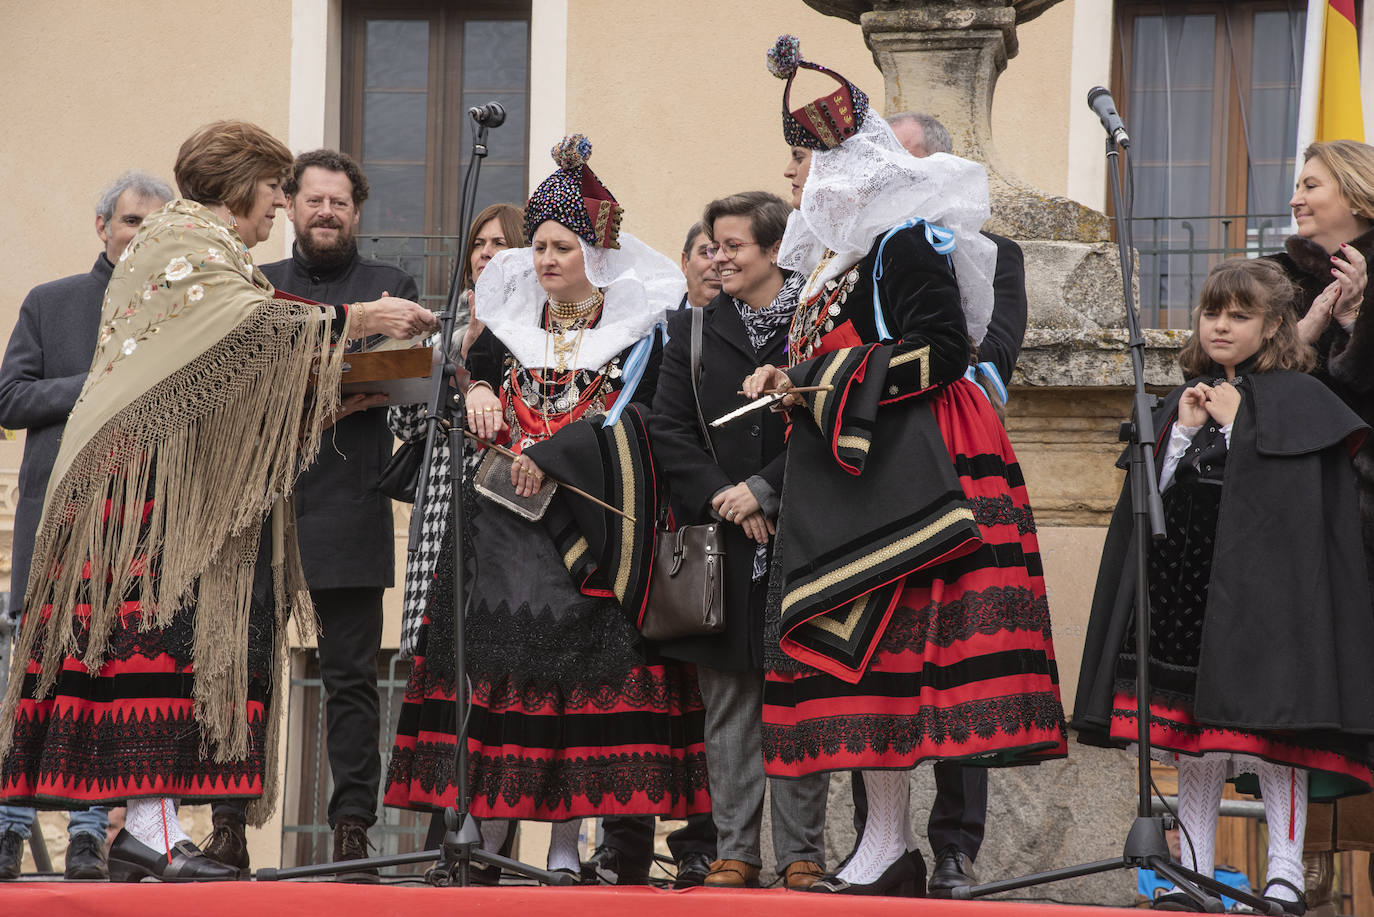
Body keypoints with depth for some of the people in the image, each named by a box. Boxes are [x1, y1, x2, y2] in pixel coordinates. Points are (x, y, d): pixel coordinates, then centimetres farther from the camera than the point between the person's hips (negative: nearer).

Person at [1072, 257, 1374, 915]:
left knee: (1270, 726, -11)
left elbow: (1294, 496, -10)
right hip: (1185, 581, 5)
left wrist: (1236, 425, -9)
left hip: (1261, 583, -5)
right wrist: (1185, 430, -2)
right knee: (1191, 733, 6)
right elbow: (1159, 496, 10)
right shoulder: (1184, 401, 16)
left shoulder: (1295, 401, 1)